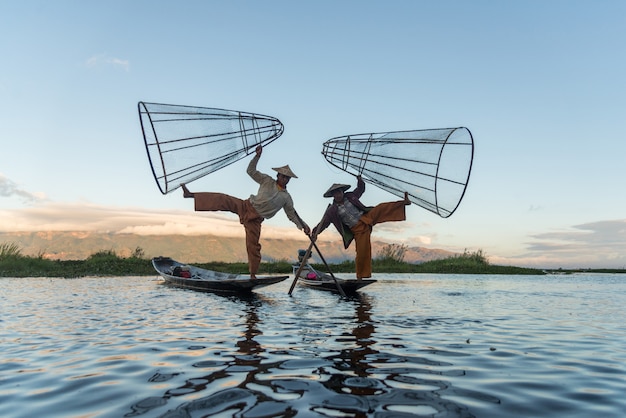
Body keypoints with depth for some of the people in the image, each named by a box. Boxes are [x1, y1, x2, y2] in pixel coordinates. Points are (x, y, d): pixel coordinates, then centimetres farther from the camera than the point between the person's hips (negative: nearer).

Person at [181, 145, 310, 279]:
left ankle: (253, 274, 11)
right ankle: (190, 195, -19)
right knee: (222, 200, -19)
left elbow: (292, 214, 12)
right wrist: (258, 155, -11)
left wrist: (303, 226, 6)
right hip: (247, 206, 0)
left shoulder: (286, 198, 5)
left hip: (255, 219, 0)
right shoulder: (267, 181, 4)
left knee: (253, 246, -4)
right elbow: (251, 170, 1)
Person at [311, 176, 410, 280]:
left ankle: (404, 202, -21)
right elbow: (323, 223, -11)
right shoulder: (332, 210, -7)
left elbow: (361, 189, 18)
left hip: (367, 217, 3)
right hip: (358, 230, -3)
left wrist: (360, 180, 2)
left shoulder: (350, 197, 3)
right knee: (362, 252, -6)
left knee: (382, 208, -19)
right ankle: (360, 276, 8)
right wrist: (315, 233, -23)